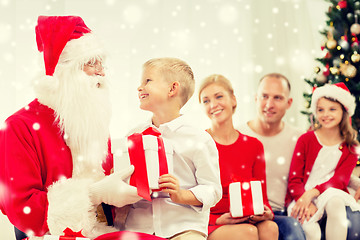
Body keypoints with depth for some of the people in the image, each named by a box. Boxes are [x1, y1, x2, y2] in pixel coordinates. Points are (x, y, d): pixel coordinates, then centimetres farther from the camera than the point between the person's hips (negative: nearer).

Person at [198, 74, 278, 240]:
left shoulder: (253, 145, 11)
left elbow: (262, 197, 12)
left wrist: (267, 213, -11)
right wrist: (217, 220, -18)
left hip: (247, 221, 4)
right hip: (210, 226, -4)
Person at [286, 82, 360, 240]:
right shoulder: (305, 140, 4)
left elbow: (341, 180, -4)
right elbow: (294, 179, -1)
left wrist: (312, 192, -22)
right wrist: (306, 203, -21)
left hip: (333, 193, 2)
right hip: (302, 196, -2)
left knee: (334, 202, -36)